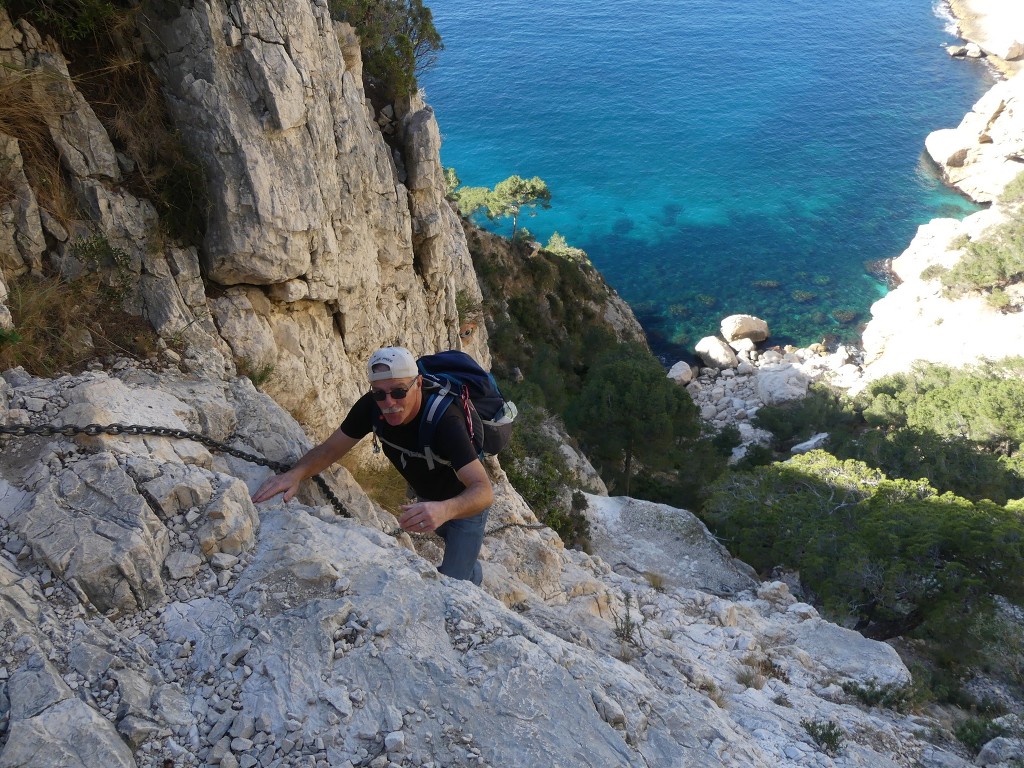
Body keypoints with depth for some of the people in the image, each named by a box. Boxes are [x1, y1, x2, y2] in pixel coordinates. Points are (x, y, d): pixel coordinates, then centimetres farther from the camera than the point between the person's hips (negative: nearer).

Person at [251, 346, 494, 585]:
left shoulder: (445, 420, -40)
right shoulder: (371, 406, -24)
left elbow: (484, 490, -48)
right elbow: (329, 449, -16)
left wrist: (445, 510, -68)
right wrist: (296, 473, -37)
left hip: (466, 503, -5)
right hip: (426, 499, 5)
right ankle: (472, 572, 57)